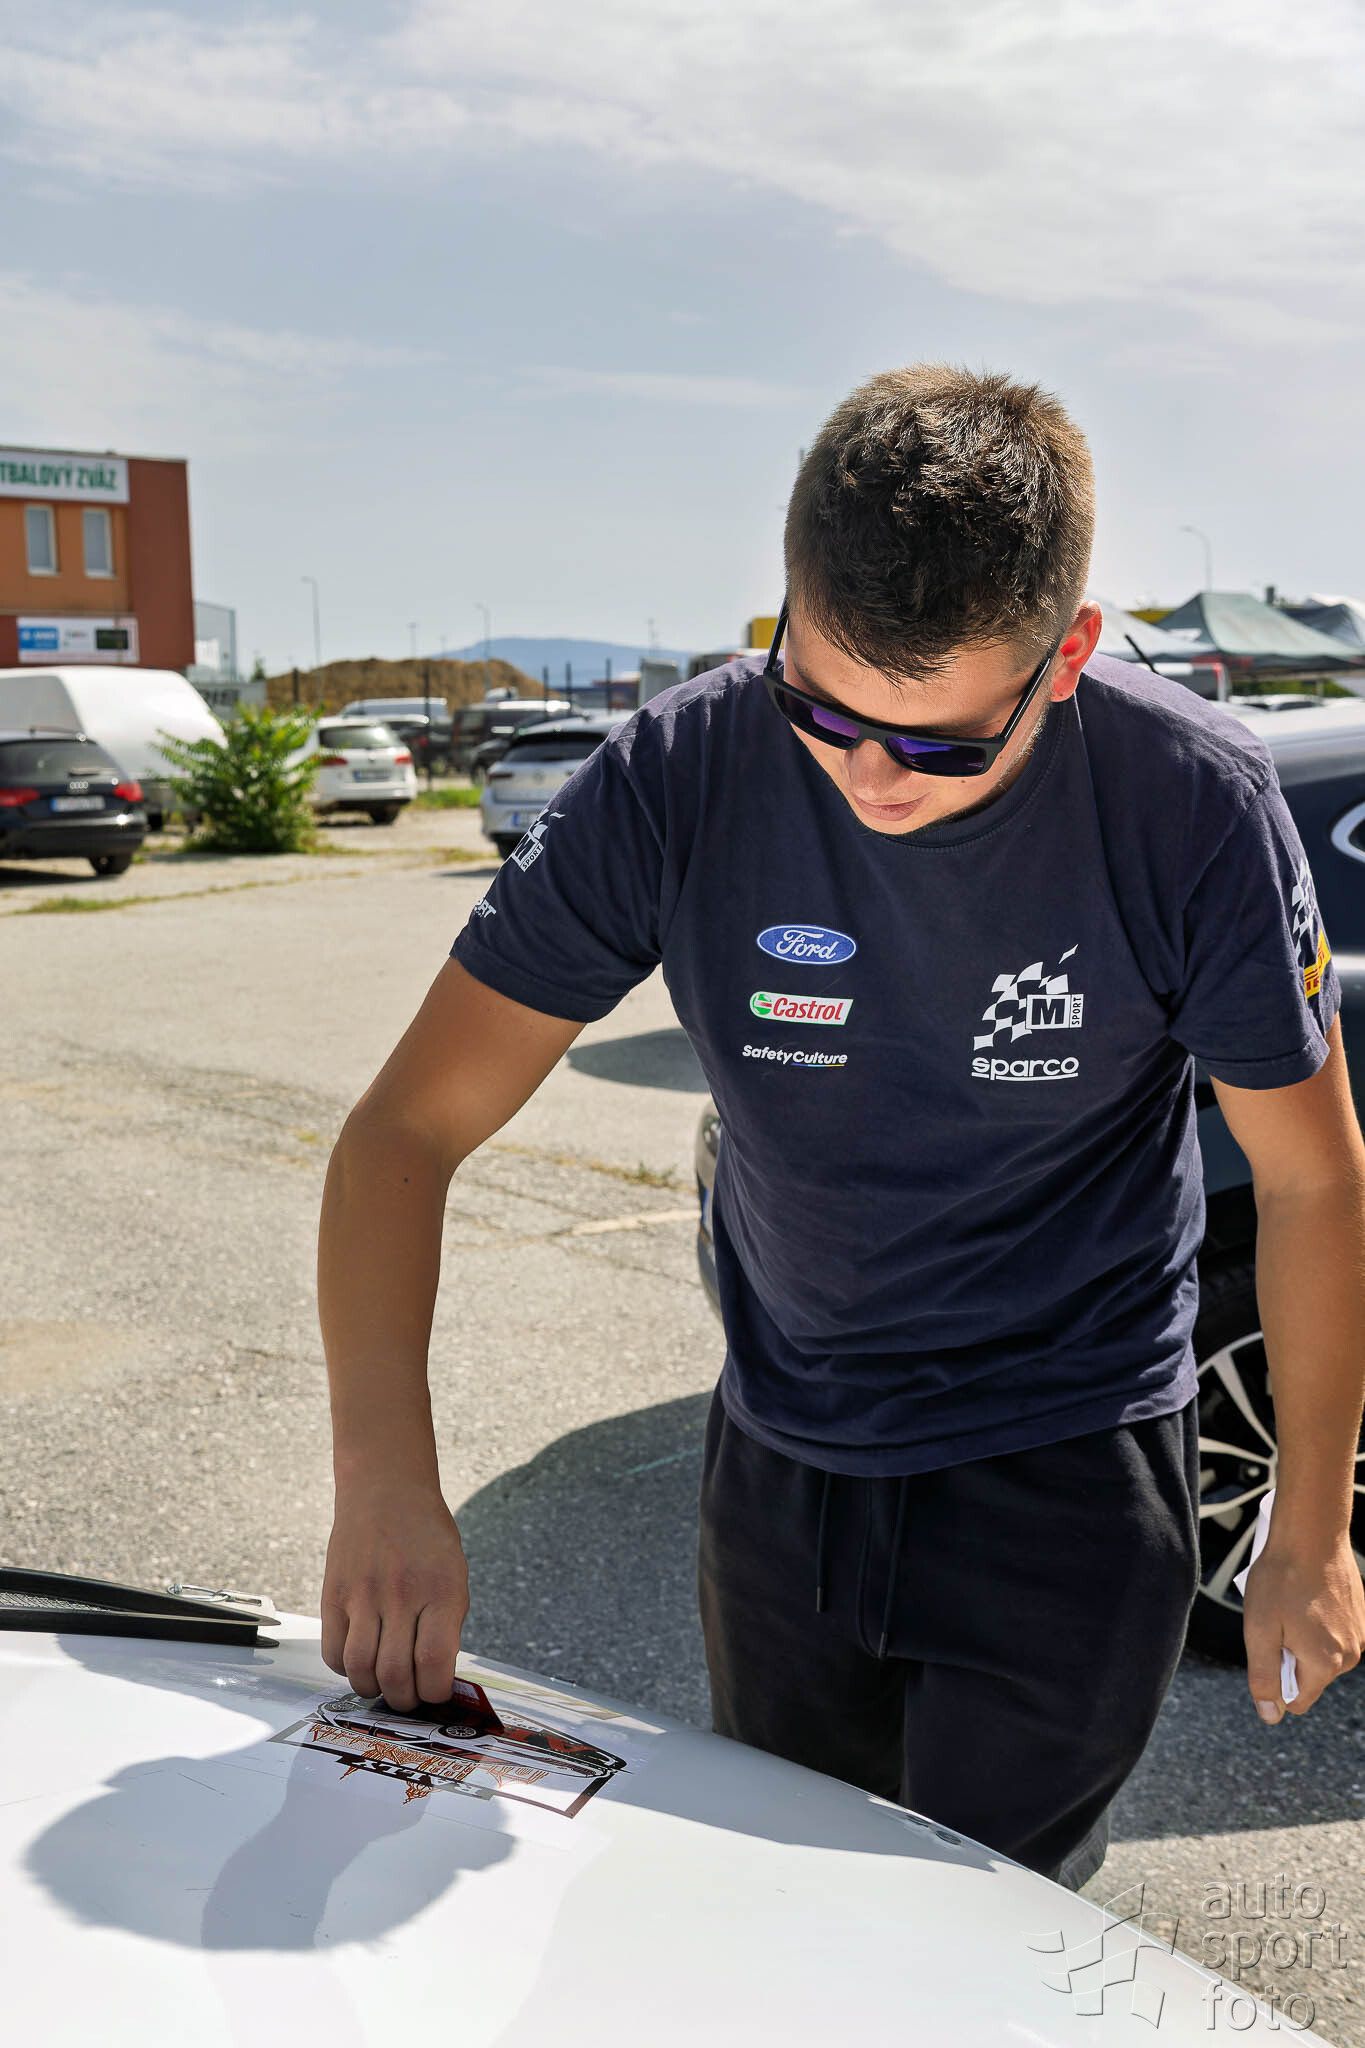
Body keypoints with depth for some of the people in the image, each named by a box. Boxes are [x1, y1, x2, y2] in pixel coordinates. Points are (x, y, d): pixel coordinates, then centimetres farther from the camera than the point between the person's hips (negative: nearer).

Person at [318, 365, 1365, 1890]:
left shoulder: (1191, 806, -20)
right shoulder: (677, 778, -19)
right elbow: (408, 1129, -16)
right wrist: (385, 1476, -30)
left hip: (1066, 1477, -2)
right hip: (779, 1464, 3)